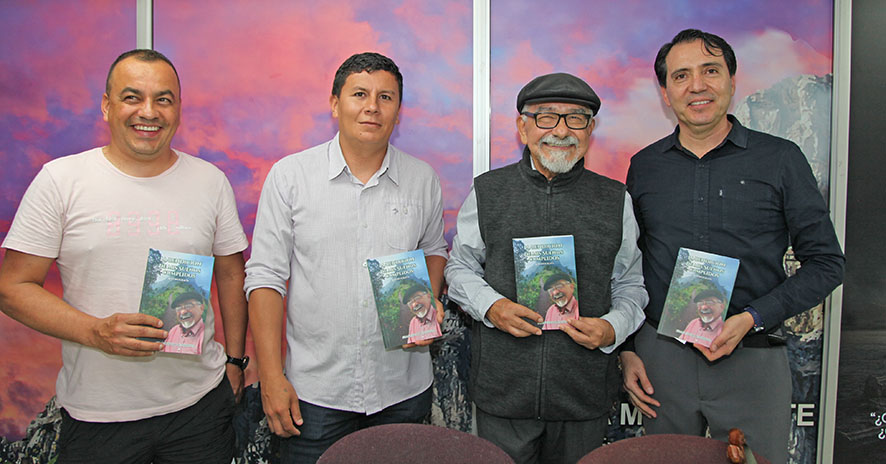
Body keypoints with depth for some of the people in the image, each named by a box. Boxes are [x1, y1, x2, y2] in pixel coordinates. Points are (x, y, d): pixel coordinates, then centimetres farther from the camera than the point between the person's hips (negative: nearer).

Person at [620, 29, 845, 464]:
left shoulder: (780, 159, -1)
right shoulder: (645, 166, 5)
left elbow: (825, 263, 0)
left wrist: (751, 319, -12)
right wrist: (626, 350, 3)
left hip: (751, 361, -1)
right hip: (660, 357, 2)